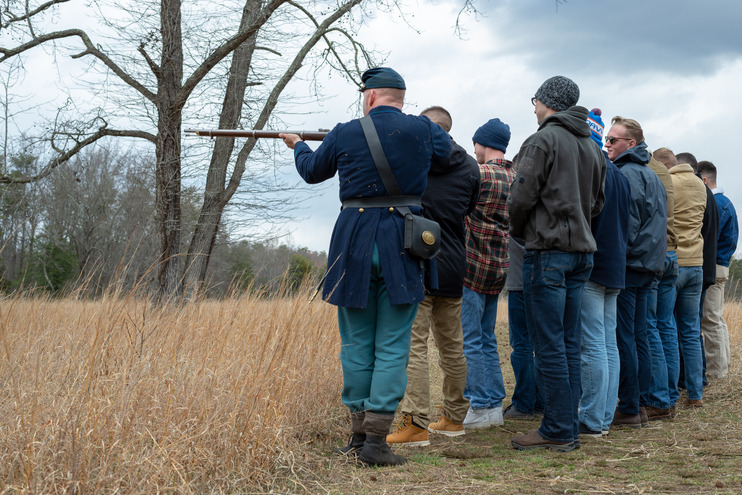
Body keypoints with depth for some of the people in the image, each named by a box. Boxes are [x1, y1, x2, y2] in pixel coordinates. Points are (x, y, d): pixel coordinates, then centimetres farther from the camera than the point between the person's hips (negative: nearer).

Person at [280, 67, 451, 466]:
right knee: (392, 347, 2)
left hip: (354, 240, 1)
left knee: (356, 343, 11)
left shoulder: (345, 134, 0)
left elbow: (312, 171, 18)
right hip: (401, 243, 0)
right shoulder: (423, 130, 1)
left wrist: (298, 145, 39)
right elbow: (446, 147, 26)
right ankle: (376, 439, -3)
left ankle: (359, 433, 17)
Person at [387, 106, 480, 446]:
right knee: (451, 345, 15)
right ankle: (454, 417, 25)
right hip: (453, 268, 5)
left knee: (413, 344, -6)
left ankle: (415, 424, -11)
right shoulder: (469, 166, 6)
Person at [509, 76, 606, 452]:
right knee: (569, 343, 10)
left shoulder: (542, 140, -9)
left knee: (549, 344, -5)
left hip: (548, 251, -8)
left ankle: (556, 431, -3)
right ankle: (568, 427, 13)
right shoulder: (592, 147, 16)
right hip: (582, 251, 8)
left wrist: (517, 230, 5)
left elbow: (522, 196, -13)